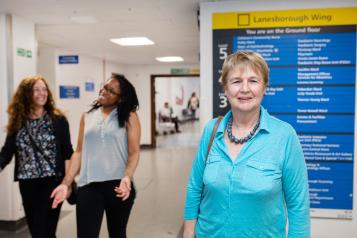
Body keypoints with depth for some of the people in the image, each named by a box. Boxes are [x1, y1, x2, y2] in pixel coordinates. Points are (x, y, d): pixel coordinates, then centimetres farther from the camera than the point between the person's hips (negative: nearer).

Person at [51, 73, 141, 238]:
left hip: (118, 185, -1)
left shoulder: (129, 117, 0)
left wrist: (127, 177, -22)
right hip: (88, 185, 2)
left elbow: (134, 152, -5)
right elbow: (79, 152, 10)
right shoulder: (87, 117, 10)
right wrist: (66, 183, 4)